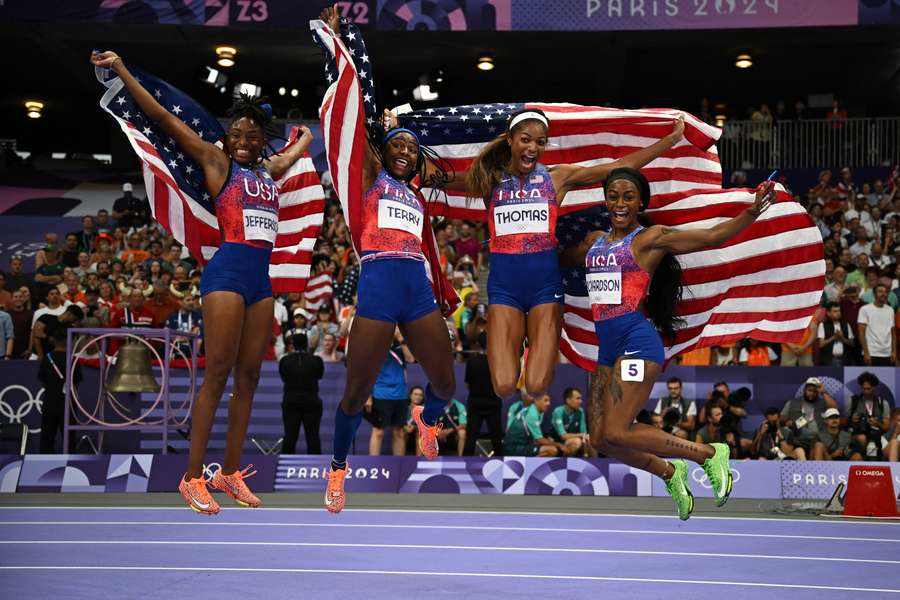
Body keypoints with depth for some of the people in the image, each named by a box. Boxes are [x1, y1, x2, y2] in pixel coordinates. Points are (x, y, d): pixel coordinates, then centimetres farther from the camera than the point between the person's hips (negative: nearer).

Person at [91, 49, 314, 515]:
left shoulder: (270, 170, 17)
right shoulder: (217, 163, 1)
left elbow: (304, 141, 42)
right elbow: (163, 118, -4)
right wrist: (122, 72, -7)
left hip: (261, 277, 6)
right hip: (228, 271, -6)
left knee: (248, 377, 6)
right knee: (217, 375, -9)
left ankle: (229, 473, 12)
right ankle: (192, 477, -6)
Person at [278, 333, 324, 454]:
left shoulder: (285, 360, -5)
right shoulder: (316, 360, -7)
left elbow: (283, 377, 9)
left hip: (290, 402, 1)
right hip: (312, 402, -1)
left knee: (290, 436, 4)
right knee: (312, 436, 2)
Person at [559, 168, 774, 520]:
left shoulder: (650, 238, -2)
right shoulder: (595, 241, 17)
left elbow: (712, 237, -10)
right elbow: (560, 259, 37)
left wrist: (751, 212, -23)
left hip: (637, 340, -7)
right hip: (607, 346, 7)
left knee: (616, 433, -16)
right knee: (600, 439, 3)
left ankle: (710, 453, 0)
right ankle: (669, 473, 26)